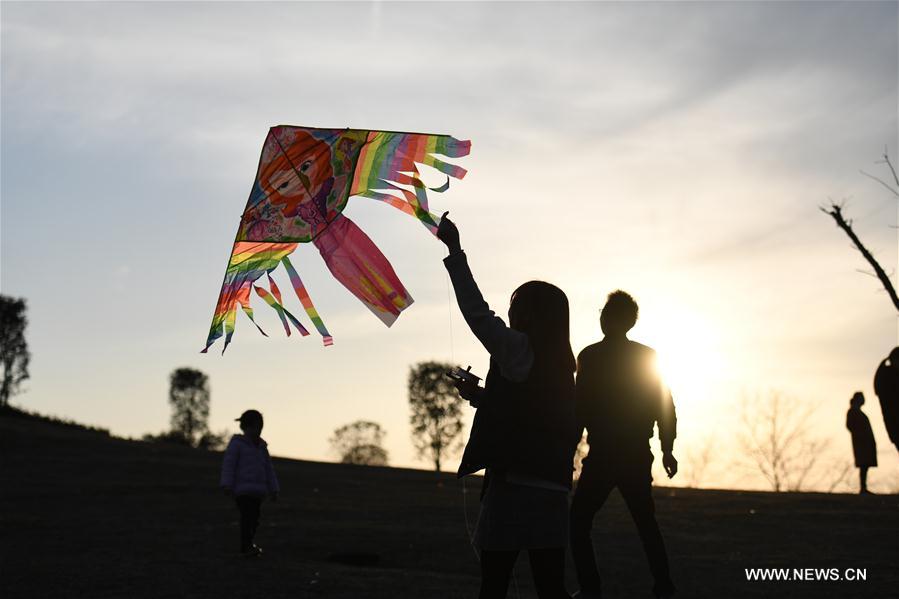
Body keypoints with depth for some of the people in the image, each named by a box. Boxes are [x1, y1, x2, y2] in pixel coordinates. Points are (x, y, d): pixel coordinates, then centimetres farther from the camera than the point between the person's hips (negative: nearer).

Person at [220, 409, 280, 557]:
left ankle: (247, 546, 16)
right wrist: (227, 485, -18)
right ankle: (247, 547, -21)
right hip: (241, 489, -7)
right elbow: (228, 465, -10)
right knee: (247, 516, -17)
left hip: (258, 491, 7)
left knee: (254, 518, 7)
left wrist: (274, 489, 16)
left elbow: (268, 470, 19)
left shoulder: (261, 447, 16)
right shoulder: (237, 444, -3)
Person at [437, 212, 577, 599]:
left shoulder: (519, 349, -7)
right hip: (551, 490, 7)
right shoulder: (560, 364, 15)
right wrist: (479, 396, 17)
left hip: (515, 487, -7)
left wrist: (454, 251, 0)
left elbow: (477, 312, -5)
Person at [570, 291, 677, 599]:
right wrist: (667, 449, 12)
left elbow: (581, 409, -10)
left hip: (602, 457, -5)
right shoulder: (647, 356, 5)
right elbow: (665, 407, 5)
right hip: (638, 457, 5)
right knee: (646, 522, 17)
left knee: (578, 522, 5)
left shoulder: (591, 356, -8)